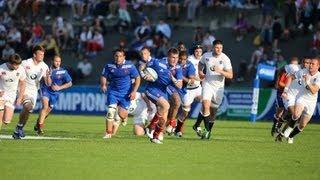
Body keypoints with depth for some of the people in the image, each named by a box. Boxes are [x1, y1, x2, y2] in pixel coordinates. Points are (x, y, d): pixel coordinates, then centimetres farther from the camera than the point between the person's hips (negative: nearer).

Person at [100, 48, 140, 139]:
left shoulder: (130, 66, -8)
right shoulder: (109, 66, -3)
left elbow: (137, 78, 0)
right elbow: (103, 76, 9)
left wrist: (134, 91, -8)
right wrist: (103, 85, -13)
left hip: (126, 93, -1)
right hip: (113, 92, 1)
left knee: (122, 114, -10)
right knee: (110, 112, -14)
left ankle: (124, 118, 29)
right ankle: (108, 134, -5)